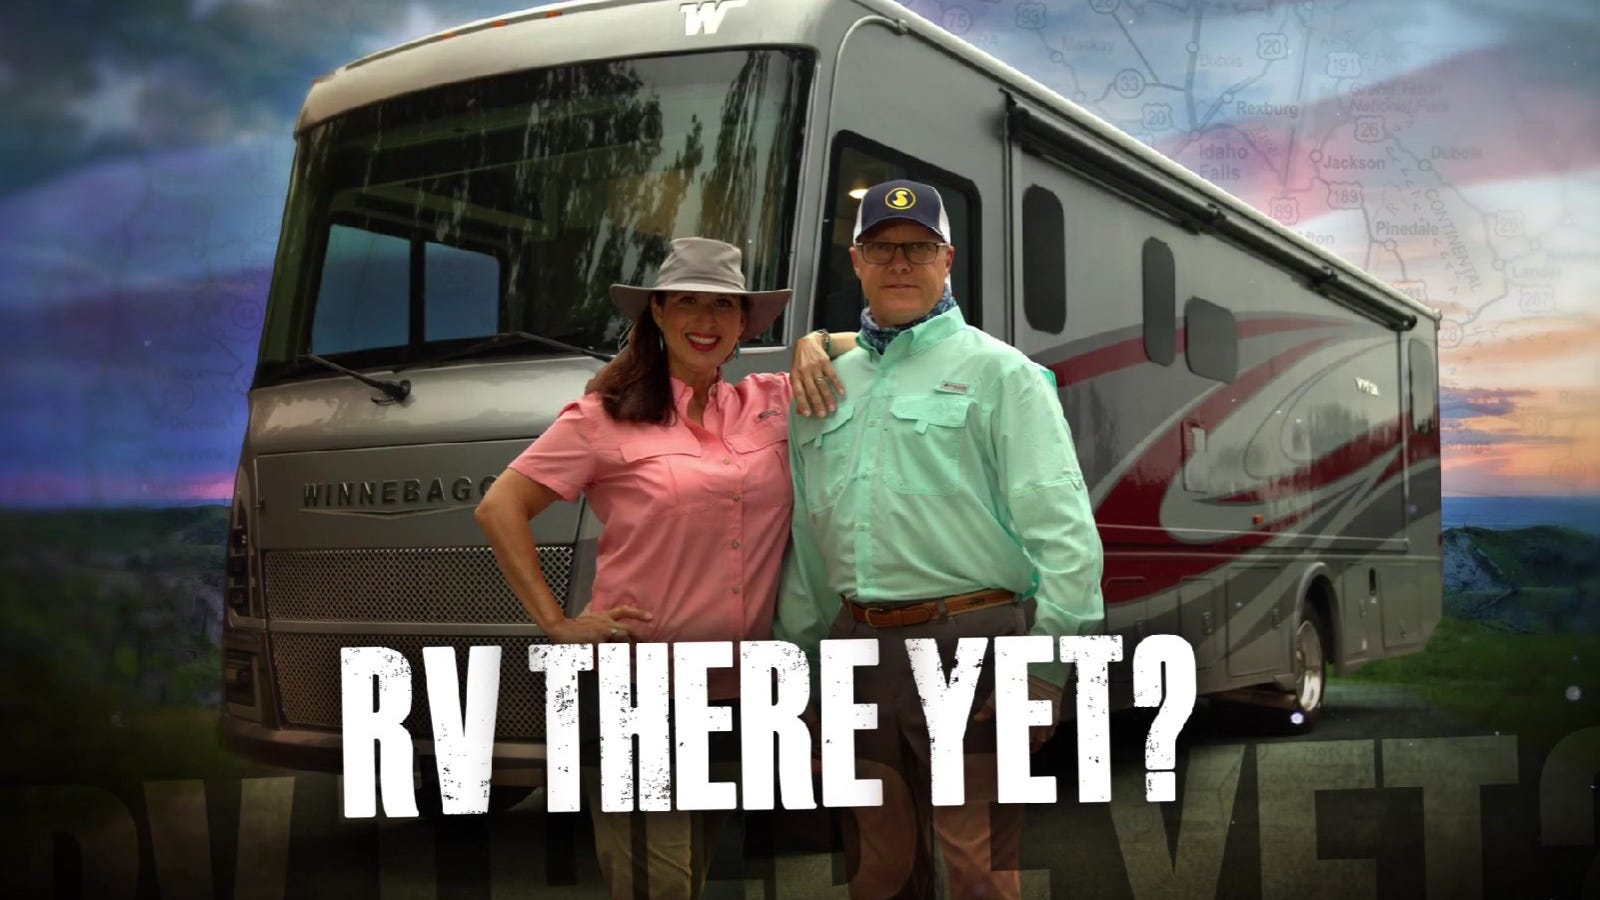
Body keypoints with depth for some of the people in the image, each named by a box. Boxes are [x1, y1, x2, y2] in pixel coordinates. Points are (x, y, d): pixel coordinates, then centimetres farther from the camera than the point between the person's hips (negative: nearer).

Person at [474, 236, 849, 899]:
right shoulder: (607, 417, -3)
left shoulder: (773, 404, 7)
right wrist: (556, 623, -8)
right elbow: (499, 509, -3)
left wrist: (814, 344, -2)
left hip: (741, 688, 4)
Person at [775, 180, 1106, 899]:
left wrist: (1047, 664, -15)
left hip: (967, 643, -5)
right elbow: (804, 539, 20)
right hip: (861, 645, 6)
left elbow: (1062, 528, -9)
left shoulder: (997, 372, -2)